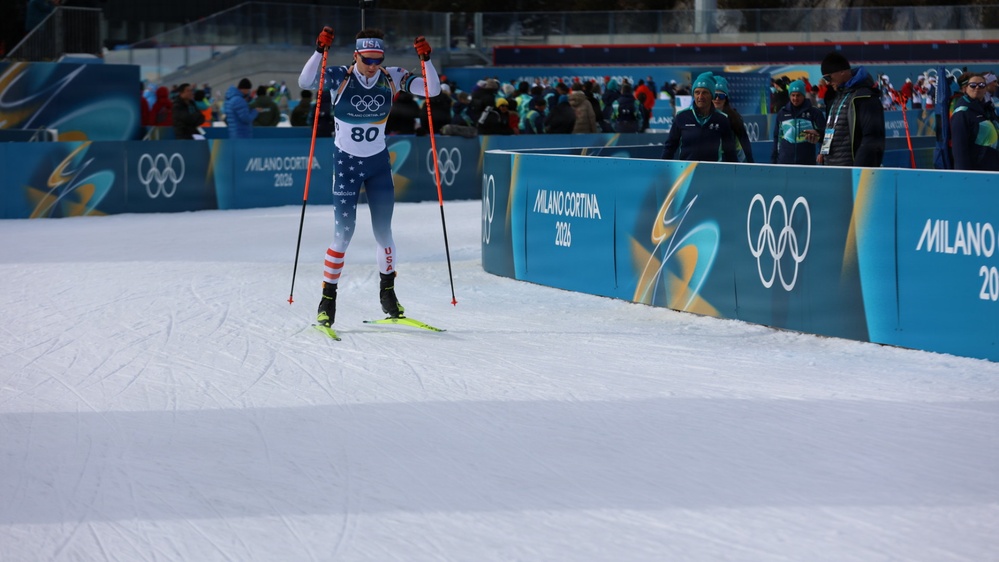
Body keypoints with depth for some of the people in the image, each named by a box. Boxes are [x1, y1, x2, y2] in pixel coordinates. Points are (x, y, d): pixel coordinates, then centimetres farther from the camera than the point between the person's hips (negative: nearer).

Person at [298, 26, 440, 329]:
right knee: (344, 233, -8)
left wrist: (426, 59, -26)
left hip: (378, 164, 2)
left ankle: (387, 293, 24)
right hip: (346, 164, -2)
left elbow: (432, 89, -11)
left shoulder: (391, 78, -6)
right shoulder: (340, 77, -12)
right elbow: (305, 81, -26)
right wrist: (320, 51, -38)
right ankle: (328, 299, 3)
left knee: (383, 232, 5)